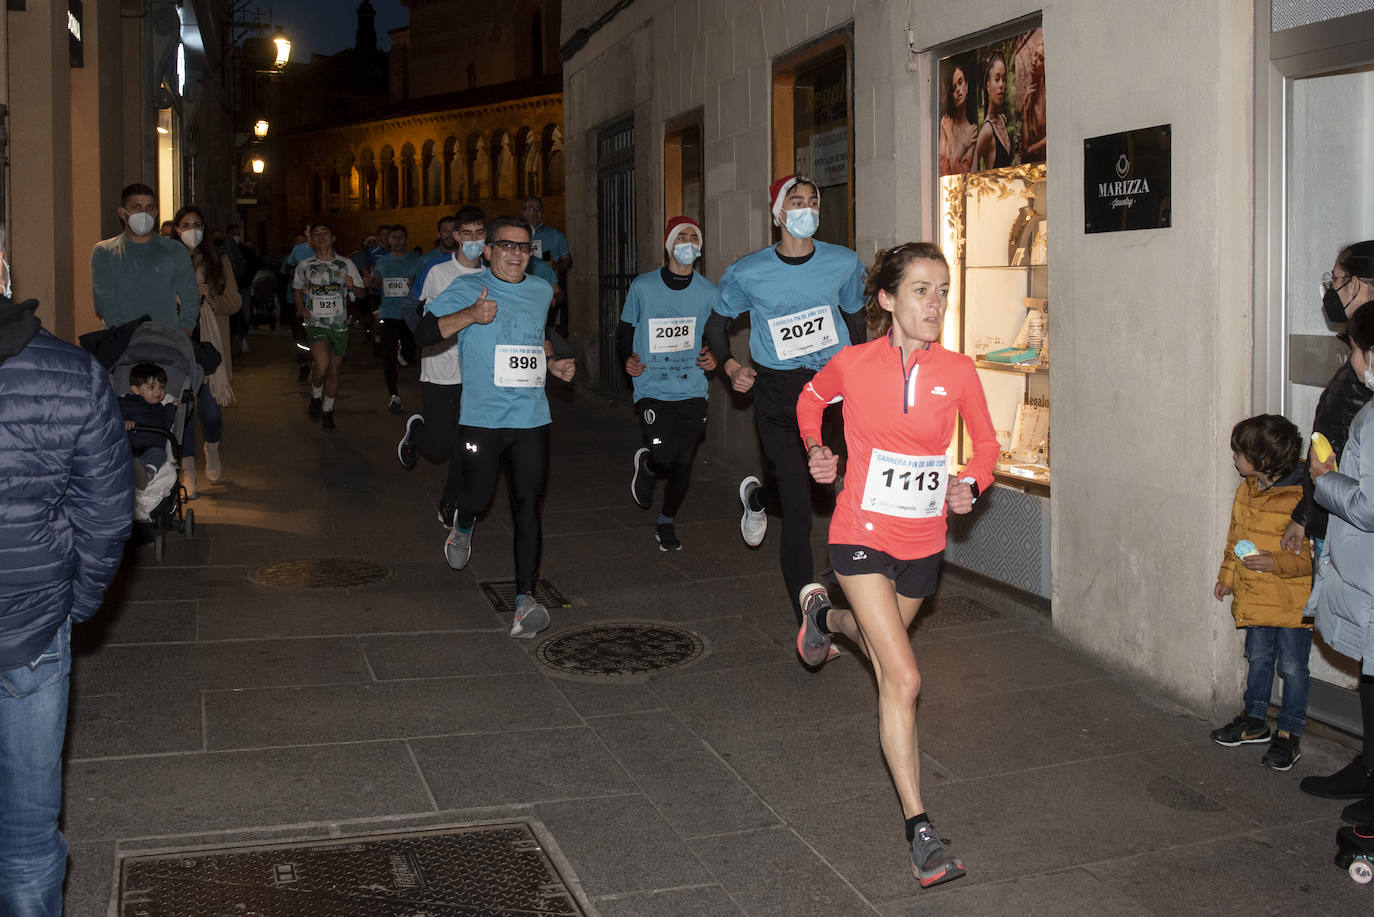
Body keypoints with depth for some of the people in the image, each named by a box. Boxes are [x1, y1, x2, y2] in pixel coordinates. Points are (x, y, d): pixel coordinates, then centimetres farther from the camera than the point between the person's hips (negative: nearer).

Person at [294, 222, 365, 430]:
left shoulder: (345, 264, 3)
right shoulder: (305, 265, 3)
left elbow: (361, 293, 7)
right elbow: (298, 288, 20)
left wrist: (352, 286, -15)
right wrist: (301, 307, 2)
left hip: (339, 324, 2)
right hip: (315, 322, -2)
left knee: (334, 370, 8)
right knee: (322, 363, -24)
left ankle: (328, 411, 26)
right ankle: (315, 396, 5)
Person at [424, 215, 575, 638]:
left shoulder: (541, 291, 15)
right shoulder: (467, 289, -1)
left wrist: (552, 363, 14)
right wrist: (470, 315, -22)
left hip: (531, 417, 3)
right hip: (482, 417, -3)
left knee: (528, 507, -3)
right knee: (478, 495, 3)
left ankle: (525, 599, -2)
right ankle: (462, 527, 42)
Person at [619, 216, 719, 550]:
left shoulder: (709, 292, 4)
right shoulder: (643, 286, -1)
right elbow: (626, 329, 11)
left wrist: (714, 356, -4)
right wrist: (627, 358, -7)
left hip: (692, 390, 2)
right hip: (652, 389, -2)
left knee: (684, 463, 3)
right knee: (665, 456, -16)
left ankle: (666, 524, 27)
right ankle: (646, 465, 23)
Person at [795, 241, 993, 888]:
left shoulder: (957, 372, -7)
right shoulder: (853, 363, -10)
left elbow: (985, 441, 9)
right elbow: (811, 398, 12)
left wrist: (970, 484, -10)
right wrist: (815, 451, -4)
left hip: (922, 541, 4)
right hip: (861, 536, -4)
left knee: (884, 639, 27)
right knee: (903, 678, -13)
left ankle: (824, 614, 63)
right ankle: (919, 831, -5)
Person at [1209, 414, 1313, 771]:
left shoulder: (1301, 499, -21)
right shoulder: (1246, 491, 4)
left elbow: (1313, 555, -19)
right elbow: (1235, 538, 18)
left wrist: (1275, 562, -27)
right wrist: (1227, 576, 21)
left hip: (1292, 603, -7)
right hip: (1255, 598, 7)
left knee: (1292, 667, 4)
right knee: (1258, 659, 19)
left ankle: (1289, 734, 16)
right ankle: (1254, 722, 33)